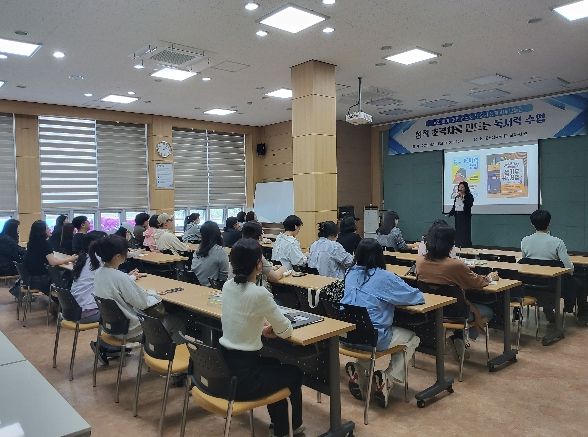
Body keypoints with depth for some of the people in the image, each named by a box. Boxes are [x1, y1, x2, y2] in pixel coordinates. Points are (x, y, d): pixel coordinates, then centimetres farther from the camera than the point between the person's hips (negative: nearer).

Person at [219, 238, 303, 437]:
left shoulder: (227, 286, 0)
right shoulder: (259, 293, -23)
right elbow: (286, 331, -11)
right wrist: (274, 328, 9)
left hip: (224, 366, 7)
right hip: (243, 375, -7)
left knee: (275, 365, 33)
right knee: (294, 374, 21)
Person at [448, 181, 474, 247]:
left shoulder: (469, 196, -3)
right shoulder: (456, 197, 13)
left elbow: (470, 204, -19)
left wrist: (463, 199, -23)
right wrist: (451, 213, 4)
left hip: (465, 216, -5)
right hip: (457, 216, 5)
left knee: (465, 232, -5)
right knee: (458, 232, 7)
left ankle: (466, 246, -1)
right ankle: (458, 246, 12)